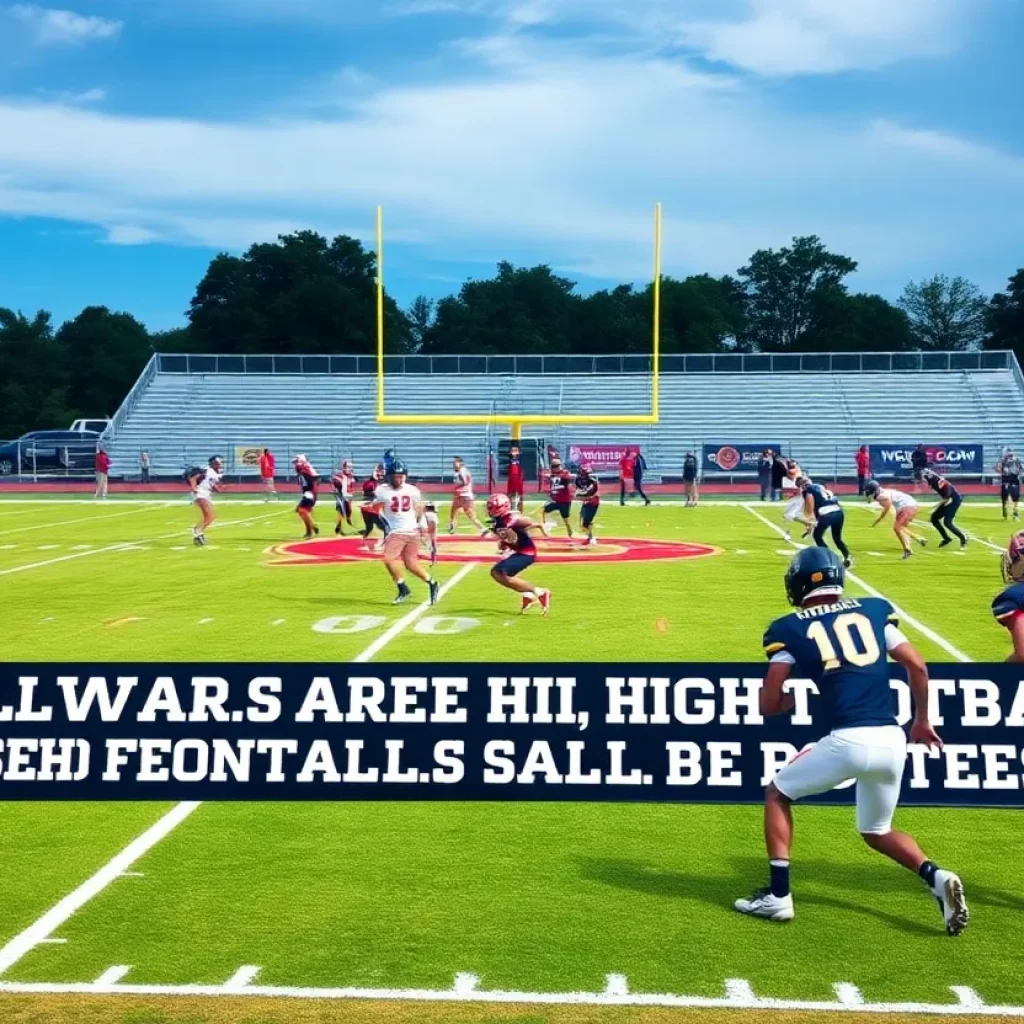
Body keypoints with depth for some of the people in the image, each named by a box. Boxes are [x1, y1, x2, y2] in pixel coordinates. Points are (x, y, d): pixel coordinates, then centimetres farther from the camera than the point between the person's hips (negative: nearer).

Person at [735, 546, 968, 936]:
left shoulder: (791, 629, 4)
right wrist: (922, 720, 24)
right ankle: (936, 877, 1)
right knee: (877, 832, 26)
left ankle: (778, 895, 15)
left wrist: (793, 699, 26)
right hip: (892, 741, 4)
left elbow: (769, 705, 4)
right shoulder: (873, 610, 13)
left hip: (848, 740, -4)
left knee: (777, 794, 21)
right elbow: (917, 666, 10)